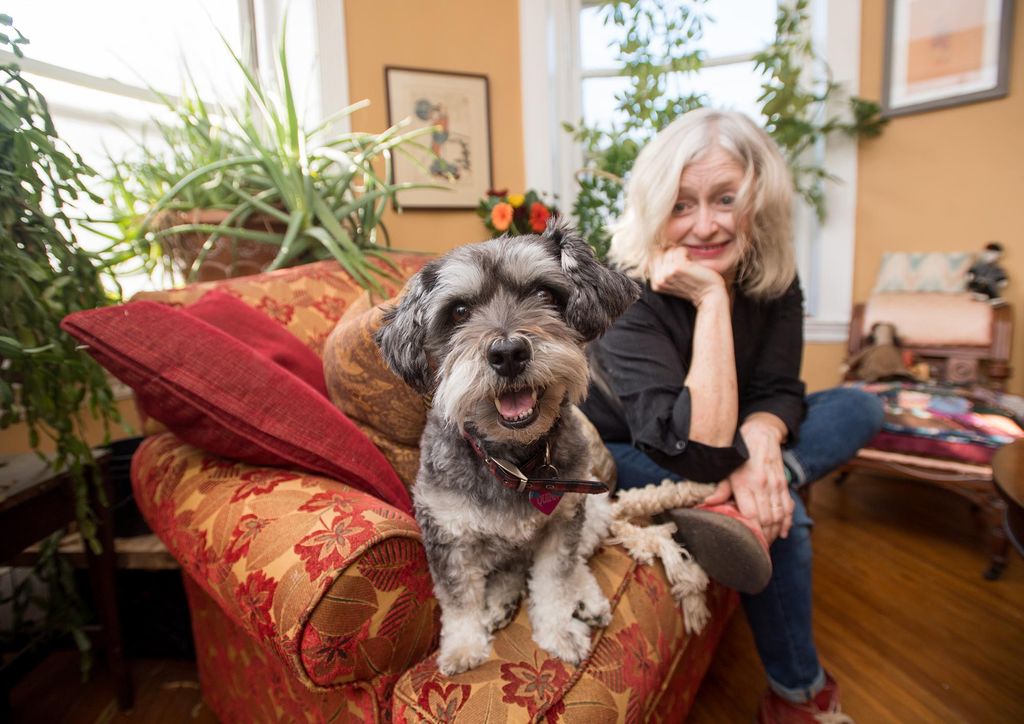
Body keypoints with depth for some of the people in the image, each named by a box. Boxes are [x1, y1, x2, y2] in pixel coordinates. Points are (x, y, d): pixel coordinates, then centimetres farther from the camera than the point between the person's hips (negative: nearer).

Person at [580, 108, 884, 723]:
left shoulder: (771, 276, -9)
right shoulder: (627, 294, -28)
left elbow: (778, 390, -10)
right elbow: (702, 452, -36)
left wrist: (760, 439, -33)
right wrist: (711, 299, -37)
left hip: (723, 436, 6)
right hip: (620, 455, -6)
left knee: (860, 408, -5)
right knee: (784, 512, -25)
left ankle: (733, 508, -25)